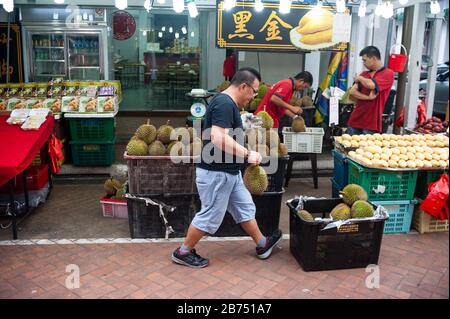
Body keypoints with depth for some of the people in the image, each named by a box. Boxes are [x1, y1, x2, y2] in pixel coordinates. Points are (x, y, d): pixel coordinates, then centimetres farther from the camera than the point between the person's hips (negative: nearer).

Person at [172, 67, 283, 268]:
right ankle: (183, 252, 20)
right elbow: (219, 139, -32)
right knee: (210, 216, 3)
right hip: (216, 173, -10)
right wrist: (247, 154, -26)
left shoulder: (229, 103, 12)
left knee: (245, 208, 19)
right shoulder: (224, 103, -21)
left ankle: (262, 245, 34)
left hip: (229, 172, 10)